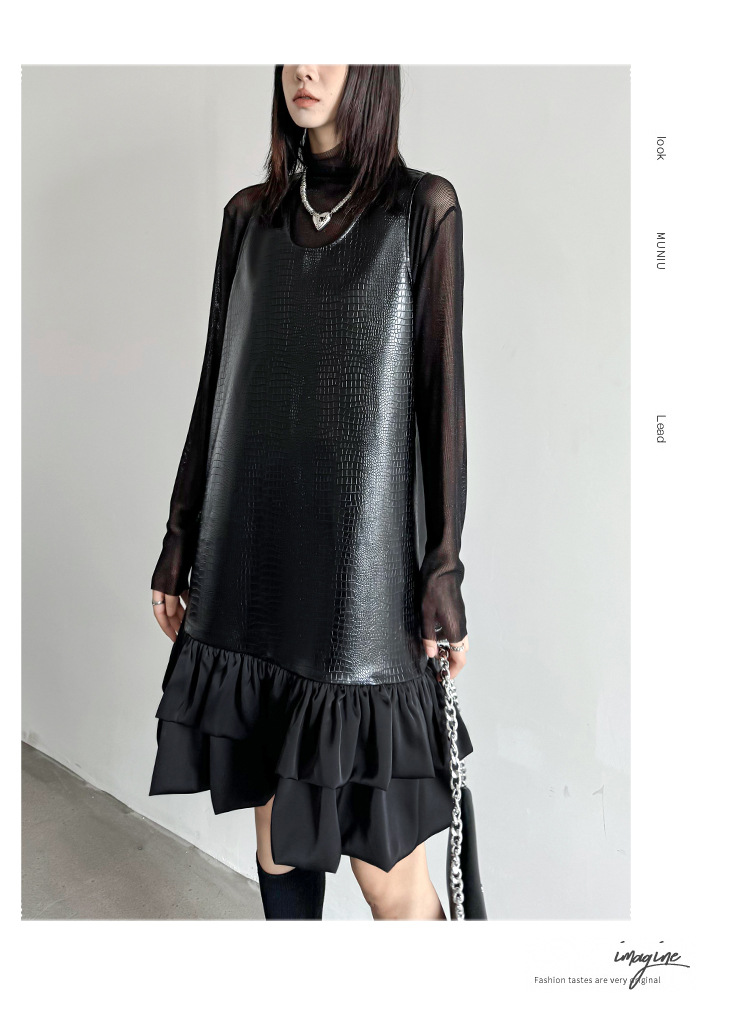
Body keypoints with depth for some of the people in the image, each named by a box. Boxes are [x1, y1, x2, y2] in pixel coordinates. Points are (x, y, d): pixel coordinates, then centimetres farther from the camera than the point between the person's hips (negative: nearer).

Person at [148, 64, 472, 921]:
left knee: (384, 858, -1)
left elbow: (440, 390, -3)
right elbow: (217, 380, 13)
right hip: (252, 550, 5)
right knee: (273, 820, 14)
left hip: (359, 553, -4)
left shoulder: (421, 208, 2)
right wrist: (180, 538, 12)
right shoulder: (250, 214, 13)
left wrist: (443, 570, -8)